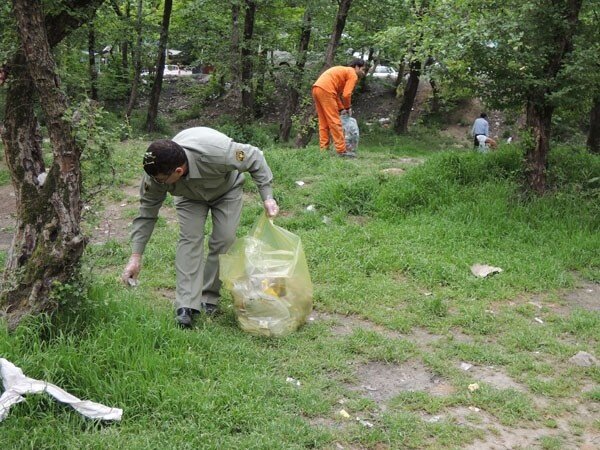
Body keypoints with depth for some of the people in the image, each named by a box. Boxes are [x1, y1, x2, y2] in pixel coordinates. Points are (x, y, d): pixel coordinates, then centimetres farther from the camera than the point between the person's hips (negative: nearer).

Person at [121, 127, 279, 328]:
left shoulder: (217, 152, -46)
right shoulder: (156, 174, -34)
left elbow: (254, 158, -28)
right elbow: (146, 213, -21)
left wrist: (267, 197, -29)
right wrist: (136, 256, -22)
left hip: (226, 189, -1)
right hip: (190, 196, 1)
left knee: (224, 239, -15)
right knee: (190, 239, -18)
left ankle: (209, 298, 1)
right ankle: (186, 306, -22)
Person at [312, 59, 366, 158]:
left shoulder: (344, 71, 31)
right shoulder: (353, 75, 3)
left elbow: (338, 93, 28)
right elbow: (346, 94, -7)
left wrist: (342, 108, 23)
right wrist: (348, 108, 9)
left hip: (316, 89, 9)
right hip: (325, 90, -9)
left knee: (323, 123, 12)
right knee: (335, 122, -6)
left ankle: (324, 149, 11)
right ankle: (342, 151, -5)